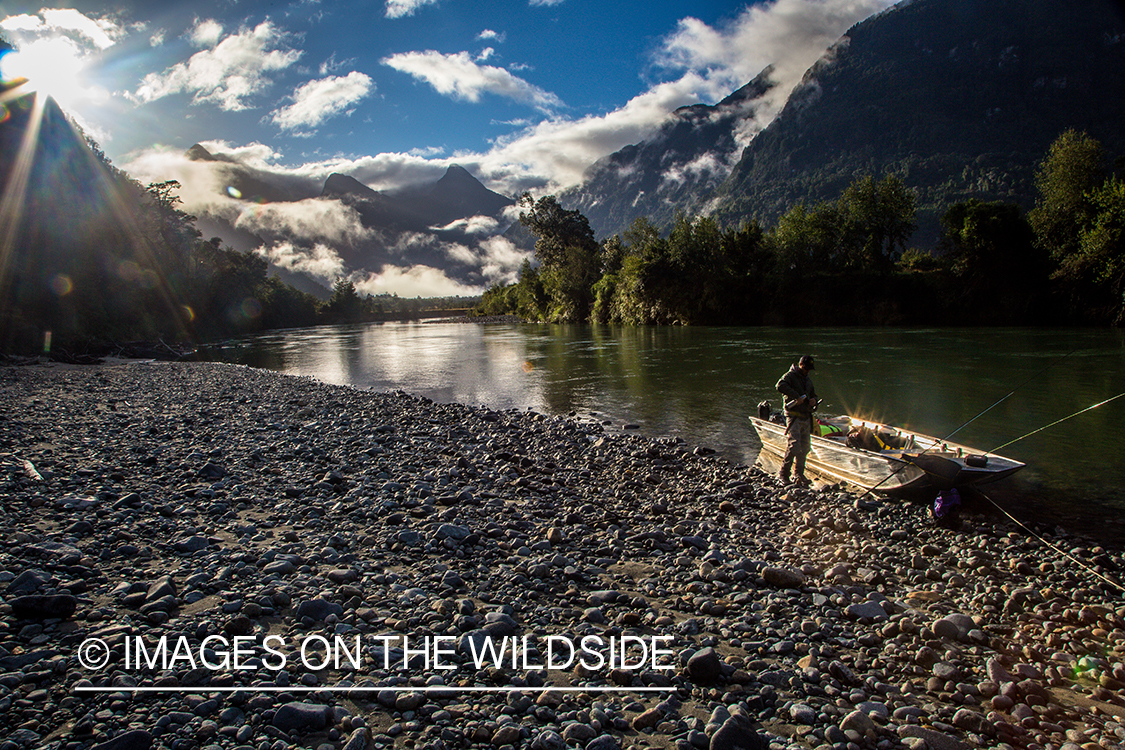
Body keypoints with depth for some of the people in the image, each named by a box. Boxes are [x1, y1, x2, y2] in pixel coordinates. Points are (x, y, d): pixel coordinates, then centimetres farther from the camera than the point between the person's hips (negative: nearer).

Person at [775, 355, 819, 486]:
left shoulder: (808, 380, 21)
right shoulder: (790, 376, -4)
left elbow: (813, 394, 30)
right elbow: (780, 386, -25)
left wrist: (814, 400, 5)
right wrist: (796, 396, -28)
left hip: (806, 418, 8)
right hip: (793, 417, -8)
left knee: (805, 448, 8)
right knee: (794, 447, -15)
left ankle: (799, 475, 18)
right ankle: (783, 474, -3)